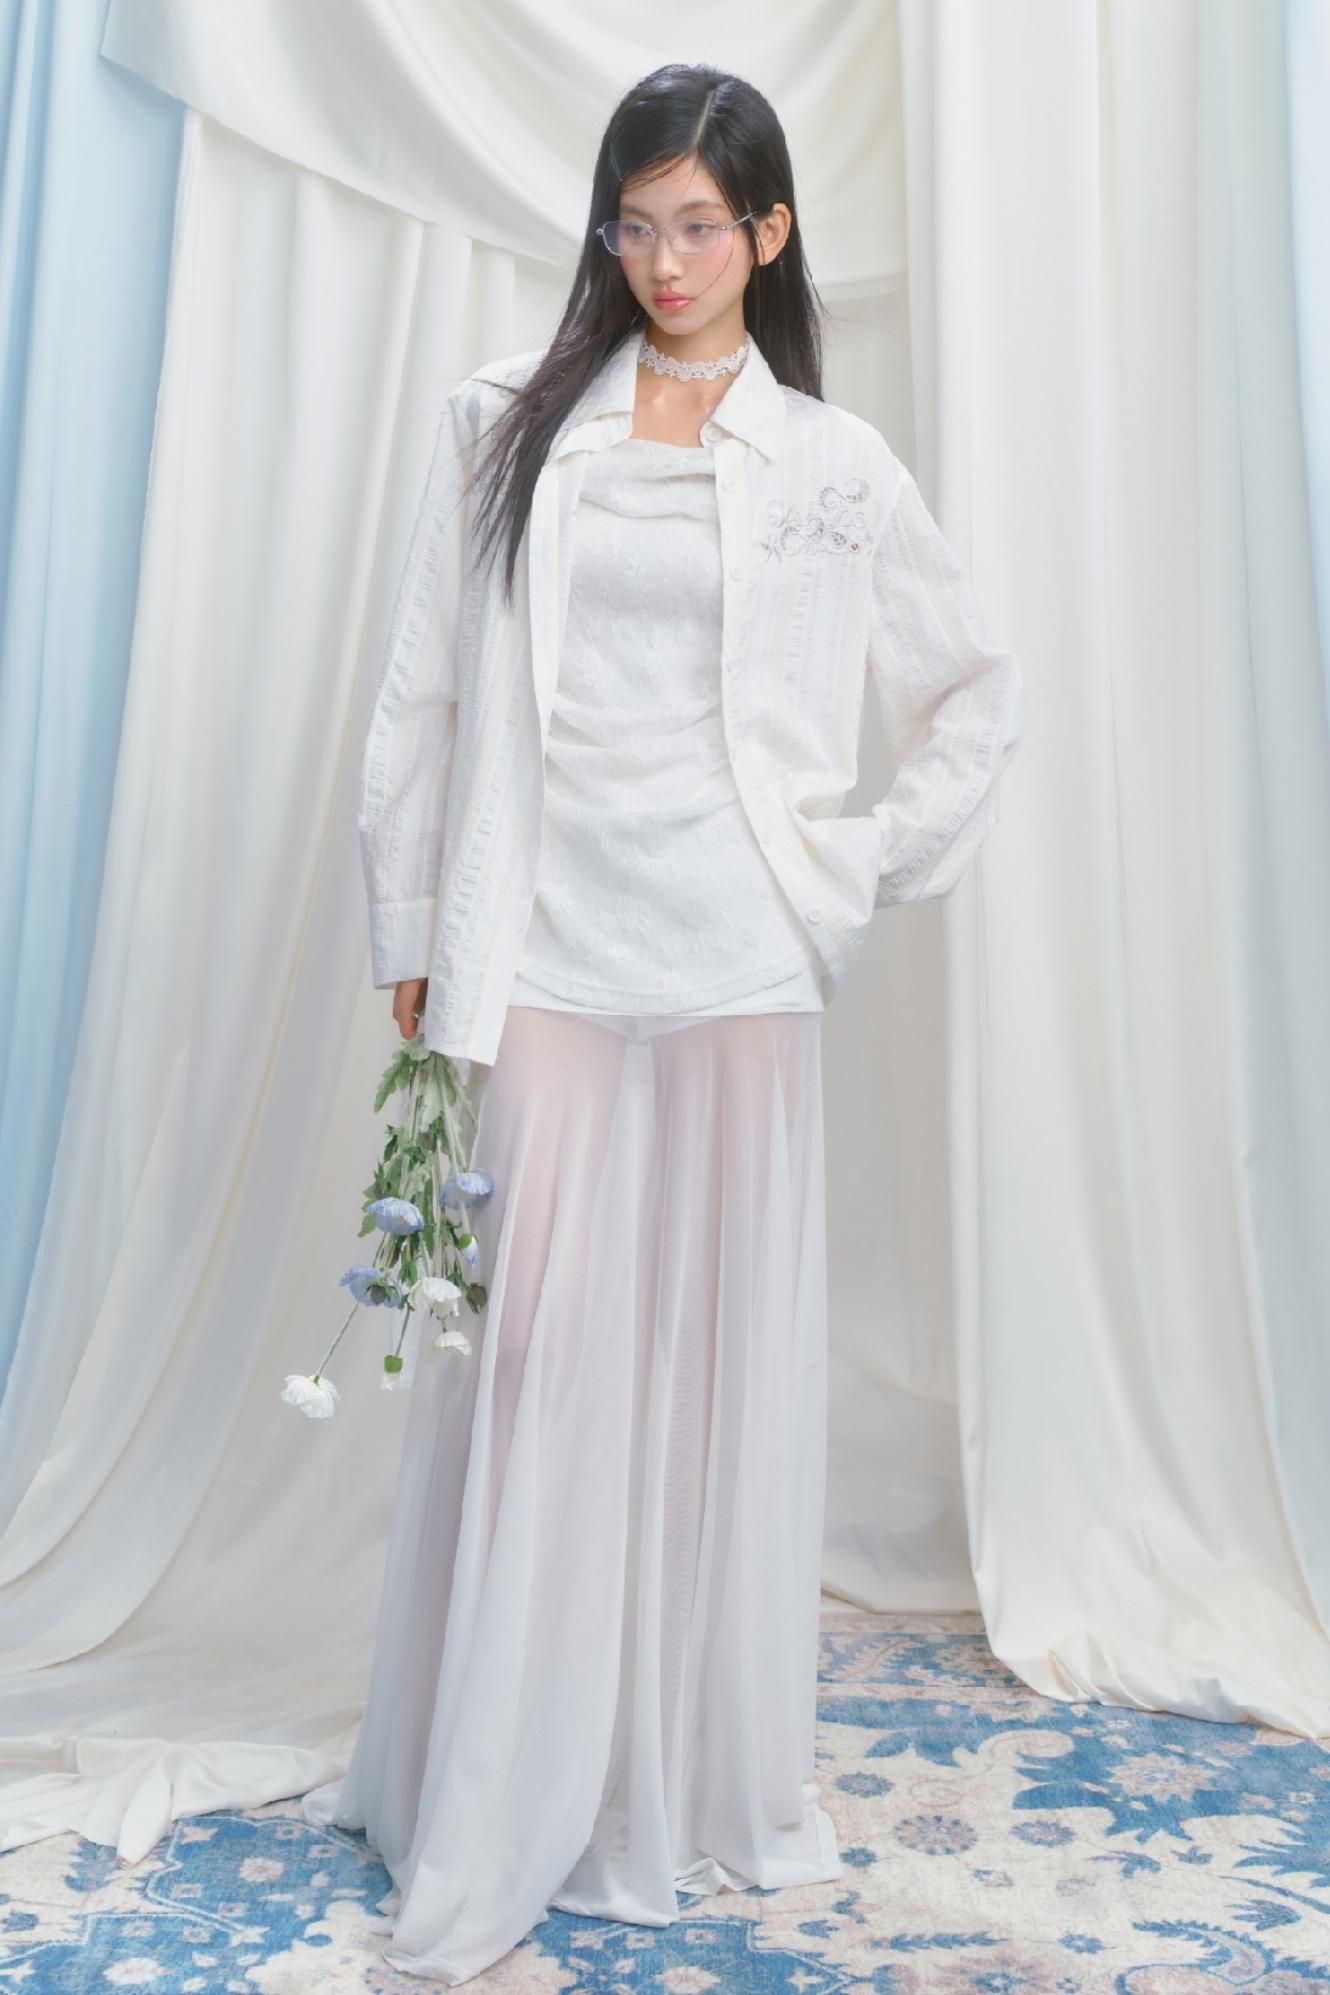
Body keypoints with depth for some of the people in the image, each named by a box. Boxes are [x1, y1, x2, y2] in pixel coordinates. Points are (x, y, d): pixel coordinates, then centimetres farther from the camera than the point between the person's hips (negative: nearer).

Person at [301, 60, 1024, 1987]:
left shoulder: (834, 461, 9)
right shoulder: (507, 422, 9)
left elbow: (980, 689, 16)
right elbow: (426, 696, 7)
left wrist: (876, 864, 5)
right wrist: (412, 941, 3)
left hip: (736, 963, 1)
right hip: (539, 957, 0)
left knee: (728, 1359, 7)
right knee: (530, 1361, 2)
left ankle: (712, 1784, 26)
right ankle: (489, 1838, 18)